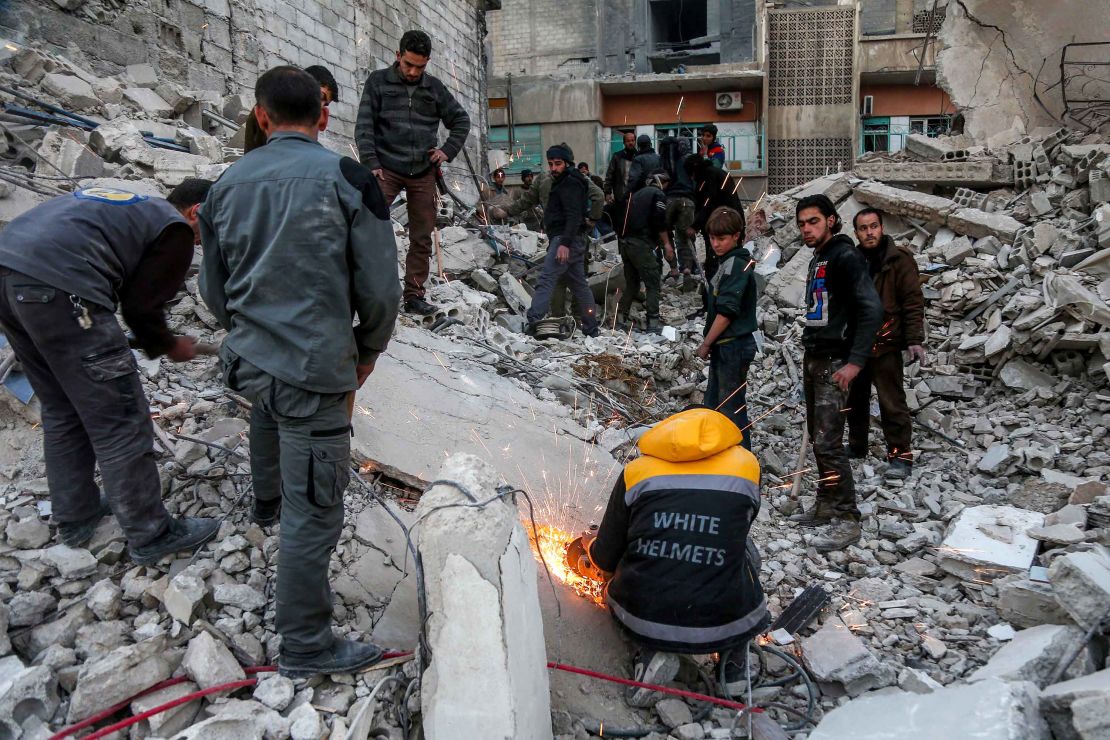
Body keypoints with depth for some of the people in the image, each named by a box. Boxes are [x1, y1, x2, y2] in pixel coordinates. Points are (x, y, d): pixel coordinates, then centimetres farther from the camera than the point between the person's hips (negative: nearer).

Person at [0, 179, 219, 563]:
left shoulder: (131, 204, 29)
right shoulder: (176, 229, 5)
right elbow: (142, 306, 3)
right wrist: (169, 346, 22)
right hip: (57, 286, -9)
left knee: (61, 412, 23)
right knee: (119, 421, 1)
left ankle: (75, 518, 34)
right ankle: (150, 535, 12)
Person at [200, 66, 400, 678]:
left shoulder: (228, 183, 4)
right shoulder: (345, 178, -10)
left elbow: (214, 290, 12)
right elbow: (380, 288, -10)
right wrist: (368, 351, 8)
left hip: (248, 359, 7)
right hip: (316, 370, -6)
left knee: (269, 409, 39)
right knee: (314, 512, 2)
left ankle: (266, 503, 66)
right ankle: (304, 645, 14)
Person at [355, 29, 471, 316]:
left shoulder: (434, 88, 10)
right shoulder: (378, 81, 3)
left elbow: (461, 120, 18)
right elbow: (364, 125, -2)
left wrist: (448, 150, 4)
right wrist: (371, 163, -13)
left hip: (423, 173, 3)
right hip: (387, 168, -3)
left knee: (422, 238, 5)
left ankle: (414, 296, 14)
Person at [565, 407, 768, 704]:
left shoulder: (637, 471, 3)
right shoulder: (745, 466, 4)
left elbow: (606, 559, 10)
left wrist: (589, 553, 34)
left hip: (641, 619, 0)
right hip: (724, 626, 1)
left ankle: (654, 652, 10)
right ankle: (733, 658, 21)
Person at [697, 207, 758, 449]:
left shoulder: (736, 265, -16)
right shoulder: (729, 262, 13)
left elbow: (727, 312, -20)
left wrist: (706, 344, -12)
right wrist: (710, 345, 12)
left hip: (733, 347, -10)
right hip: (724, 347, 10)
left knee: (731, 410, -2)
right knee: (713, 405, 19)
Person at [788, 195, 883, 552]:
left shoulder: (845, 257, -11)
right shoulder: (818, 260, 16)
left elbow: (872, 309, -20)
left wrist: (855, 361, -24)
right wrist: (810, 354, 16)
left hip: (835, 362, -9)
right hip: (813, 360, 9)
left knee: (829, 442, -11)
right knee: (817, 438, 13)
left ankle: (847, 520, -3)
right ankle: (826, 507, 23)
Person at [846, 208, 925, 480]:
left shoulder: (898, 260, -6)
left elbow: (913, 302, -9)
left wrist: (914, 339, -15)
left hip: (885, 344, -6)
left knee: (892, 402, -7)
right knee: (854, 398, 16)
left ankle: (900, 455, 0)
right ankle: (857, 445, 32)